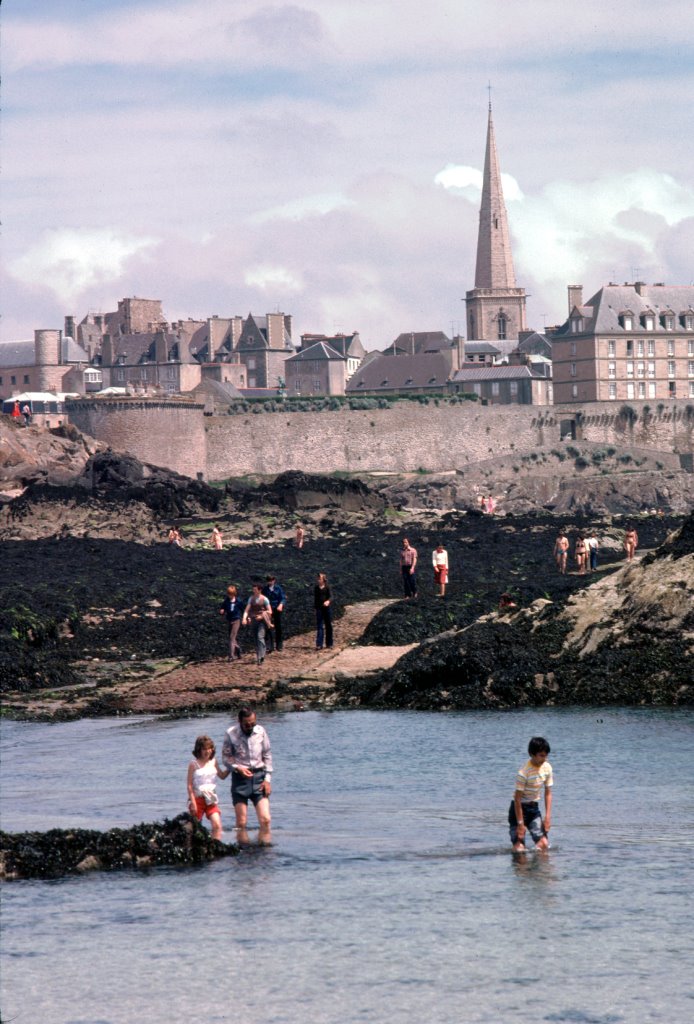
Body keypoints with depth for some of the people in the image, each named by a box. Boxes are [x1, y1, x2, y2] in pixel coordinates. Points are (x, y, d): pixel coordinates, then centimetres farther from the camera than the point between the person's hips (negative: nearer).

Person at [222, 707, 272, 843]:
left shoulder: (260, 732, 0)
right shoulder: (231, 734, -6)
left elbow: (267, 755, 7)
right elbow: (226, 757, 1)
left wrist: (267, 779, 0)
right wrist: (238, 768, -17)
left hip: (259, 777, 1)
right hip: (240, 777, -1)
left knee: (265, 820, -9)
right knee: (241, 823, -2)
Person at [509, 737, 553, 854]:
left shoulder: (547, 768, -5)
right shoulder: (524, 772, -24)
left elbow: (548, 793, 4)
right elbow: (517, 798, -20)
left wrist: (548, 816, -2)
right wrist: (520, 823, -20)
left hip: (534, 807, 6)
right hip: (519, 808, -5)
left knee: (544, 843, -6)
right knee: (519, 847, -13)